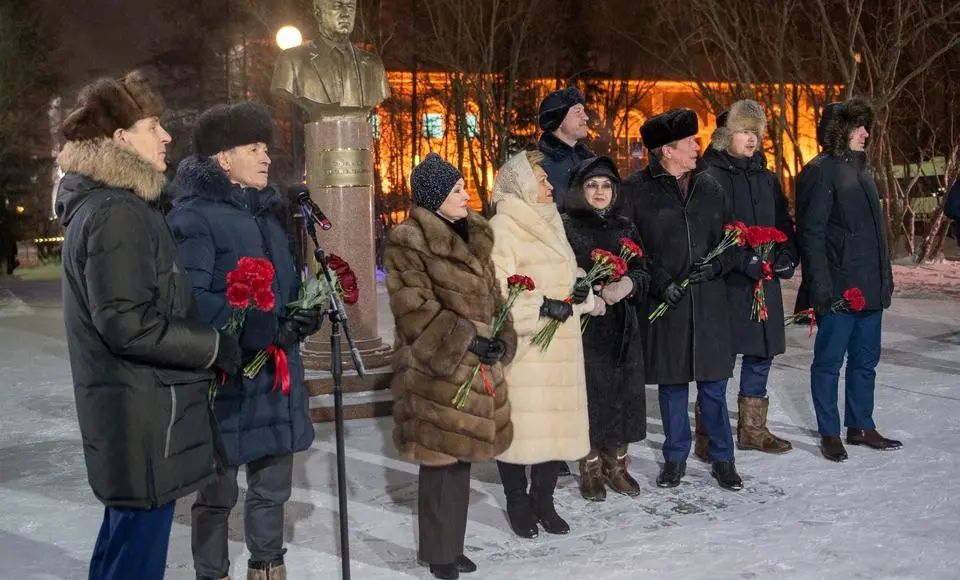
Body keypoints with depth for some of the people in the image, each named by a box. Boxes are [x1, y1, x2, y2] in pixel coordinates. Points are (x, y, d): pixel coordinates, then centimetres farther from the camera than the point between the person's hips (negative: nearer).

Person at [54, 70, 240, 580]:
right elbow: (128, 324, -25)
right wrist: (216, 347, -16)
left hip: (131, 412, 11)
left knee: (124, 539, 20)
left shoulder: (98, 204, 15)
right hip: (144, 418, -11)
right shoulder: (118, 213, -18)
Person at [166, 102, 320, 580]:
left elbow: (288, 283, 18)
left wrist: (306, 312, -4)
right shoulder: (194, 216, -12)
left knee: (273, 485, 17)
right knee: (218, 491, 7)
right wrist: (263, 328, -27)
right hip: (224, 378, -7)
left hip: (276, 372, 7)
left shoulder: (267, 210, 13)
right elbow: (189, 301, -23)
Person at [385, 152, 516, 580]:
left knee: (461, 456, 13)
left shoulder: (473, 236, 13)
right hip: (436, 369, -7)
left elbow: (491, 296, 17)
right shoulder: (407, 243, -11)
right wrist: (467, 343, -19)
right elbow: (415, 311, -16)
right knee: (441, 459, -1)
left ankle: (452, 546, 26)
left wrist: (500, 341, 1)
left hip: (475, 367, 7)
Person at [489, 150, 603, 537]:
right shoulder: (501, 230, -10)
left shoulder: (550, 224, 15)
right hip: (522, 349, -7)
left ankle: (543, 501, 24)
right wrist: (544, 306, -21)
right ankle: (518, 503, 19)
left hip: (559, 349, 7)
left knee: (557, 423, 9)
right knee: (520, 425, 0)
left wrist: (581, 295, 2)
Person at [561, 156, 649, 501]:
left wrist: (628, 284, -11)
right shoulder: (566, 226, 0)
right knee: (591, 392, -4)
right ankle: (591, 468, 9)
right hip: (585, 324, -4)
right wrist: (595, 290, -17)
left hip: (623, 326, 4)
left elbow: (643, 272, 10)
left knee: (622, 392, 4)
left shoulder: (625, 227, 13)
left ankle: (616, 463, 17)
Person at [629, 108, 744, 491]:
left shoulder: (710, 187, 9)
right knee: (672, 382, 8)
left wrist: (717, 265, -5)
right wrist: (660, 283, -13)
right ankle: (676, 457, 23)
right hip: (666, 301, -2)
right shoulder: (642, 193, -3)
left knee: (713, 383, 7)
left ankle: (722, 458, 20)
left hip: (709, 300, 2)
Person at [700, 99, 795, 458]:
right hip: (725, 280, -7)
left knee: (762, 353, 13)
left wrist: (786, 255, -3)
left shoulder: (766, 177, 16)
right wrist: (748, 260, -20)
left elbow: (783, 223, 16)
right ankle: (709, 437, 6)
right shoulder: (711, 176, -6)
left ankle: (752, 429, 26)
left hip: (765, 281, 7)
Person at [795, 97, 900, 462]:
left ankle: (861, 427, 25)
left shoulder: (859, 169, 17)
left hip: (870, 287, 9)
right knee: (829, 361, 2)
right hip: (839, 288, -9)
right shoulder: (820, 172, -10)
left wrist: (885, 278, 17)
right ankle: (829, 433, 12)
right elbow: (811, 234, -16)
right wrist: (820, 287, -21)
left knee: (865, 360, 14)